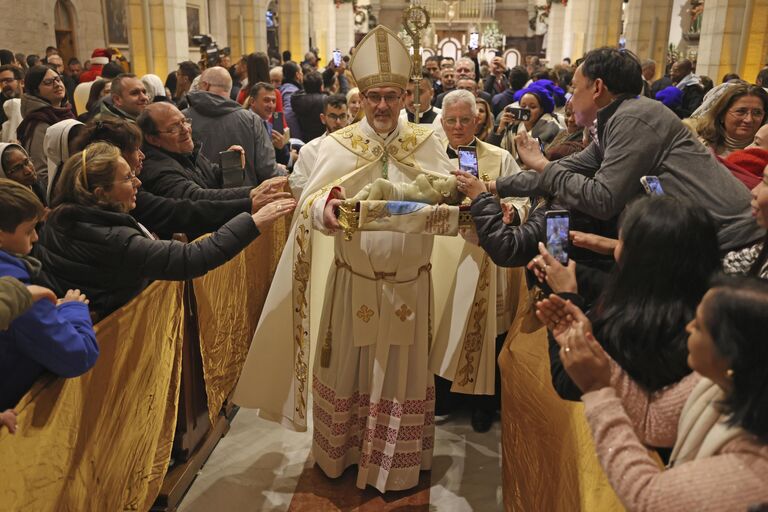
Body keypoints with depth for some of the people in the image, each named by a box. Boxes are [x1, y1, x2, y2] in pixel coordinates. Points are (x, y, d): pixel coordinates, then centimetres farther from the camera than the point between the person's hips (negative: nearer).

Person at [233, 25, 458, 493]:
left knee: (403, 371, 13)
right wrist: (325, 210, -38)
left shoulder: (426, 144, 0)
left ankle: (397, 464, 33)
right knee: (347, 366, 13)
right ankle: (342, 453, 37)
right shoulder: (338, 146, -4)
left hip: (409, 282, 1)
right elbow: (311, 200, -15)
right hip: (354, 281, 0)